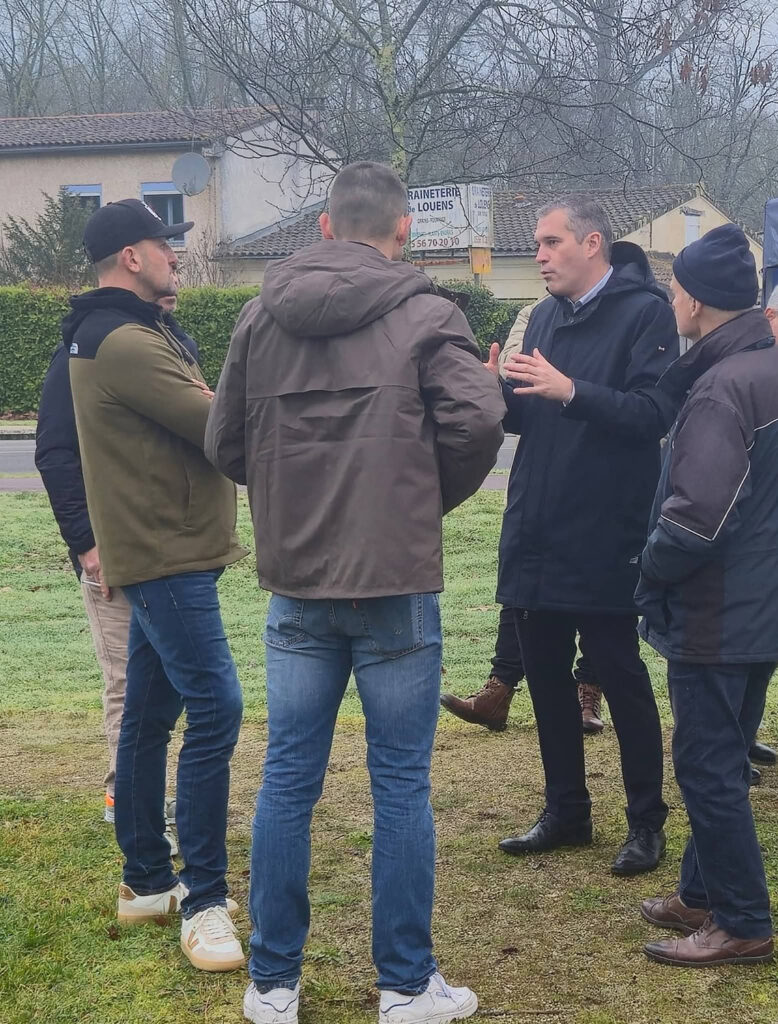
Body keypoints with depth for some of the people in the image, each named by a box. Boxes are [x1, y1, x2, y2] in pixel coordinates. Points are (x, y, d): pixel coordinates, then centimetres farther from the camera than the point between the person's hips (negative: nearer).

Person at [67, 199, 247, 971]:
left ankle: (146, 882, 24)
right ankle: (202, 904, -7)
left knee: (149, 715, 14)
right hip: (166, 556, -11)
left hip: (155, 551, 11)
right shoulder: (127, 343, -17)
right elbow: (220, 425, -20)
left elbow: (188, 421, 10)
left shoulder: (114, 336, 17)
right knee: (214, 710, -12)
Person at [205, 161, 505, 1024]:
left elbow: (224, 444, 6)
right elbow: (476, 420, -16)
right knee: (401, 785, 6)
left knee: (286, 781, 11)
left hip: (295, 584, 4)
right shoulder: (424, 315, -5)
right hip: (396, 583, -3)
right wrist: (432, 498, 2)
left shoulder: (262, 313, 6)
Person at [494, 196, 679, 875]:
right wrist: (498, 392, -6)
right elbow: (527, 418, 14)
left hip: (605, 539, -7)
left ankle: (647, 823, 17)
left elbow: (655, 412, -19)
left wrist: (570, 391, -29)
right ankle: (566, 812, 27)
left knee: (623, 680, 3)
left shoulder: (644, 311, -9)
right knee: (546, 677, 13)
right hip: (536, 537, 7)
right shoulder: (546, 317, 13)